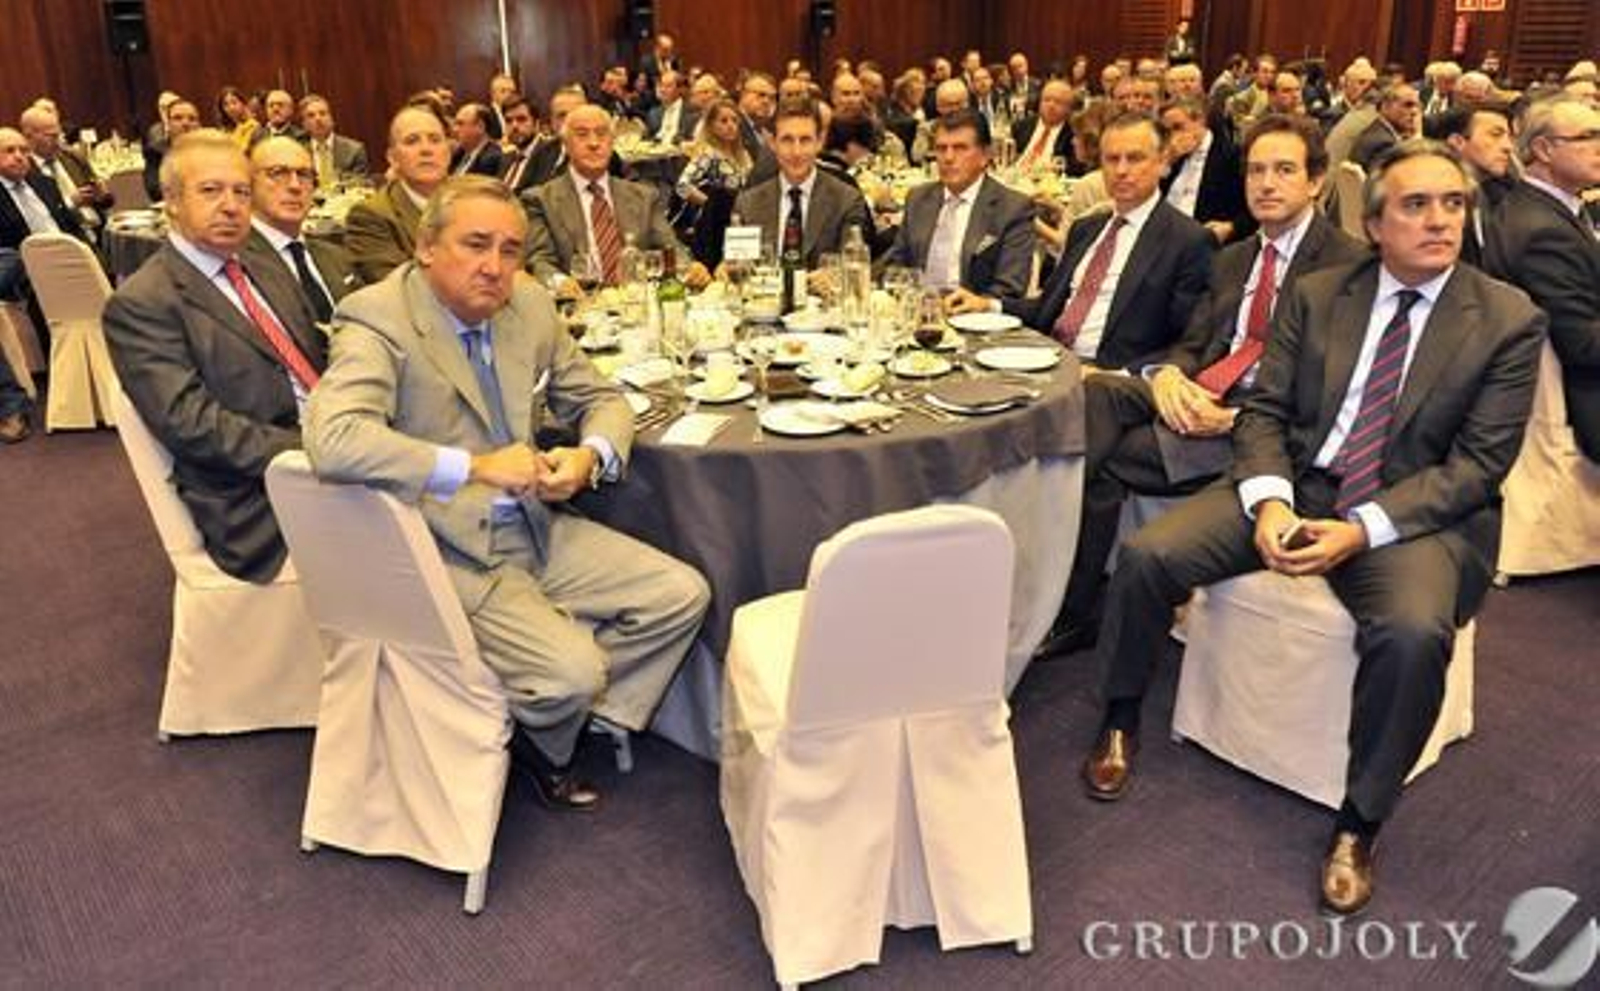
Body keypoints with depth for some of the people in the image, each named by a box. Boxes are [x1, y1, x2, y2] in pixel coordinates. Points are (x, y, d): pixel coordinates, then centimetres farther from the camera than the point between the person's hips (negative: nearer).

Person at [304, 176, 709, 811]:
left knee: (682, 596, -3)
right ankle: (542, 746, 15)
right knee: (571, 671, -22)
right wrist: (476, 466, -31)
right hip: (449, 551, -7)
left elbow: (599, 399, 14)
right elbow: (332, 439, -32)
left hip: (535, 527, 7)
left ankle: (569, 715, 11)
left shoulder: (530, 305, 3)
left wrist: (591, 457, -9)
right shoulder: (378, 320, -16)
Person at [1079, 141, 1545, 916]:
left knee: (1413, 633, -34)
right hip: (1294, 485, 3)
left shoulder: (1510, 321, -1)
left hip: (1413, 513, -2)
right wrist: (1268, 502, -17)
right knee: (1145, 555, -19)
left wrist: (1360, 530, -21)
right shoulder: (1316, 294, 7)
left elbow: (1477, 463, -7)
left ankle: (1358, 824, -9)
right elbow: (1264, 410, 3)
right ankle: (1120, 722, 7)